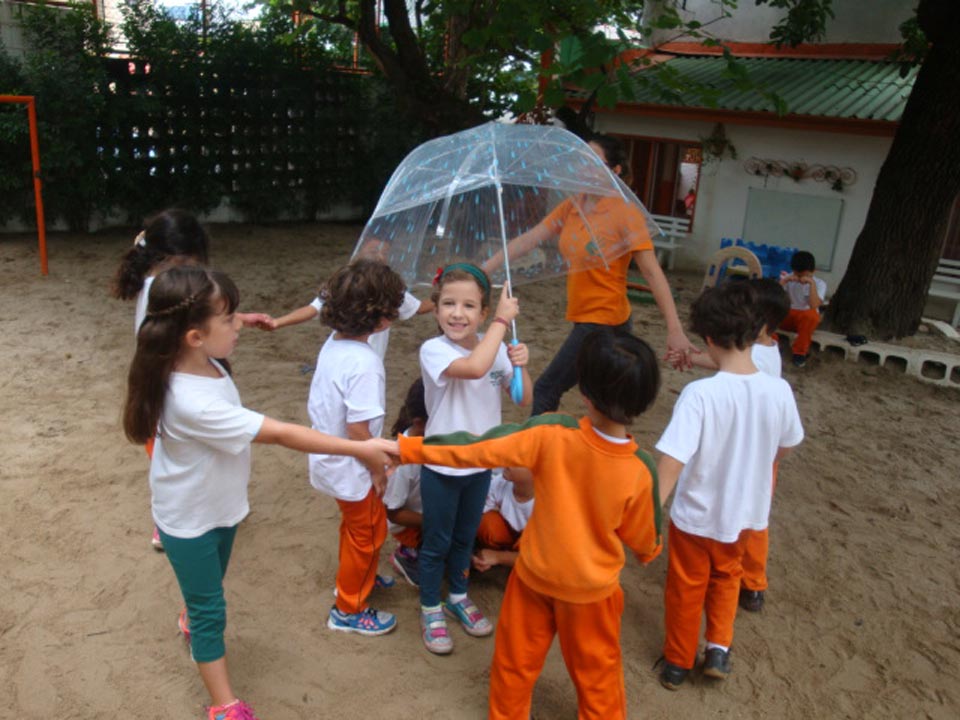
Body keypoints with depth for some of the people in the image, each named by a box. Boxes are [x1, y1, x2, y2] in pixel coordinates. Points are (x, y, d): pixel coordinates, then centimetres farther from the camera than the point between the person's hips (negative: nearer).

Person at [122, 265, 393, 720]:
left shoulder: (204, 365, -15)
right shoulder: (193, 402, -41)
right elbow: (281, 434, -39)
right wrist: (360, 449, -35)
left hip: (220, 506, 8)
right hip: (189, 521, -8)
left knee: (209, 588, 31)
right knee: (211, 610, 8)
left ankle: (193, 621, 62)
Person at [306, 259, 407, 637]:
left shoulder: (331, 344, -3)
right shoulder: (365, 363, -30)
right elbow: (357, 428, -30)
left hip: (327, 459, 8)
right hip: (351, 469, -8)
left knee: (355, 523, 29)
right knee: (367, 532, 13)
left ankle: (355, 576, 52)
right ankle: (349, 609, 30)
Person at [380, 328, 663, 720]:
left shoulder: (552, 434, -29)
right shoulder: (640, 470, -26)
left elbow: (477, 451, -21)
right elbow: (641, 537, -8)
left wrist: (407, 449, -10)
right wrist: (650, 550, 17)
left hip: (534, 574, 1)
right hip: (591, 589, 0)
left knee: (515, 661, 25)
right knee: (596, 674, 23)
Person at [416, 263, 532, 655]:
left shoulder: (495, 347, -5)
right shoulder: (433, 350, -22)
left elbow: (523, 399, -2)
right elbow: (474, 366, -42)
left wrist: (521, 365, -20)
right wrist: (503, 320, -33)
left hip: (481, 463, 5)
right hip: (442, 465, -5)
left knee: (465, 537, 24)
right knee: (436, 543, 13)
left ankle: (458, 597, 45)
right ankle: (430, 610, 34)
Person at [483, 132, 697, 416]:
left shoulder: (624, 211, -14)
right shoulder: (571, 206, 6)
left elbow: (651, 272, -20)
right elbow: (528, 240, 4)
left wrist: (675, 331, -26)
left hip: (602, 322, -7)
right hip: (586, 319, 7)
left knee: (545, 391, -3)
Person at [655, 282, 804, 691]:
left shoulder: (699, 393, -29)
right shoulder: (779, 391, -15)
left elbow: (672, 461, -33)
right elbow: (785, 447, 3)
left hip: (696, 514, -3)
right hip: (745, 511, 4)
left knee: (686, 587, 20)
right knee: (727, 575, 32)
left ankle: (677, 663, 37)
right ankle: (719, 648, 28)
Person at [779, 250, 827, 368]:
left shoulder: (819, 284, -9)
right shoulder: (788, 278, -3)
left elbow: (814, 306, -27)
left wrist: (812, 283, -27)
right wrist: (784, 280, -23)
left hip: (806, 319, -1)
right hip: (786, 316, 1)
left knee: (812, 314, -39)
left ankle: (800, 351, -21)